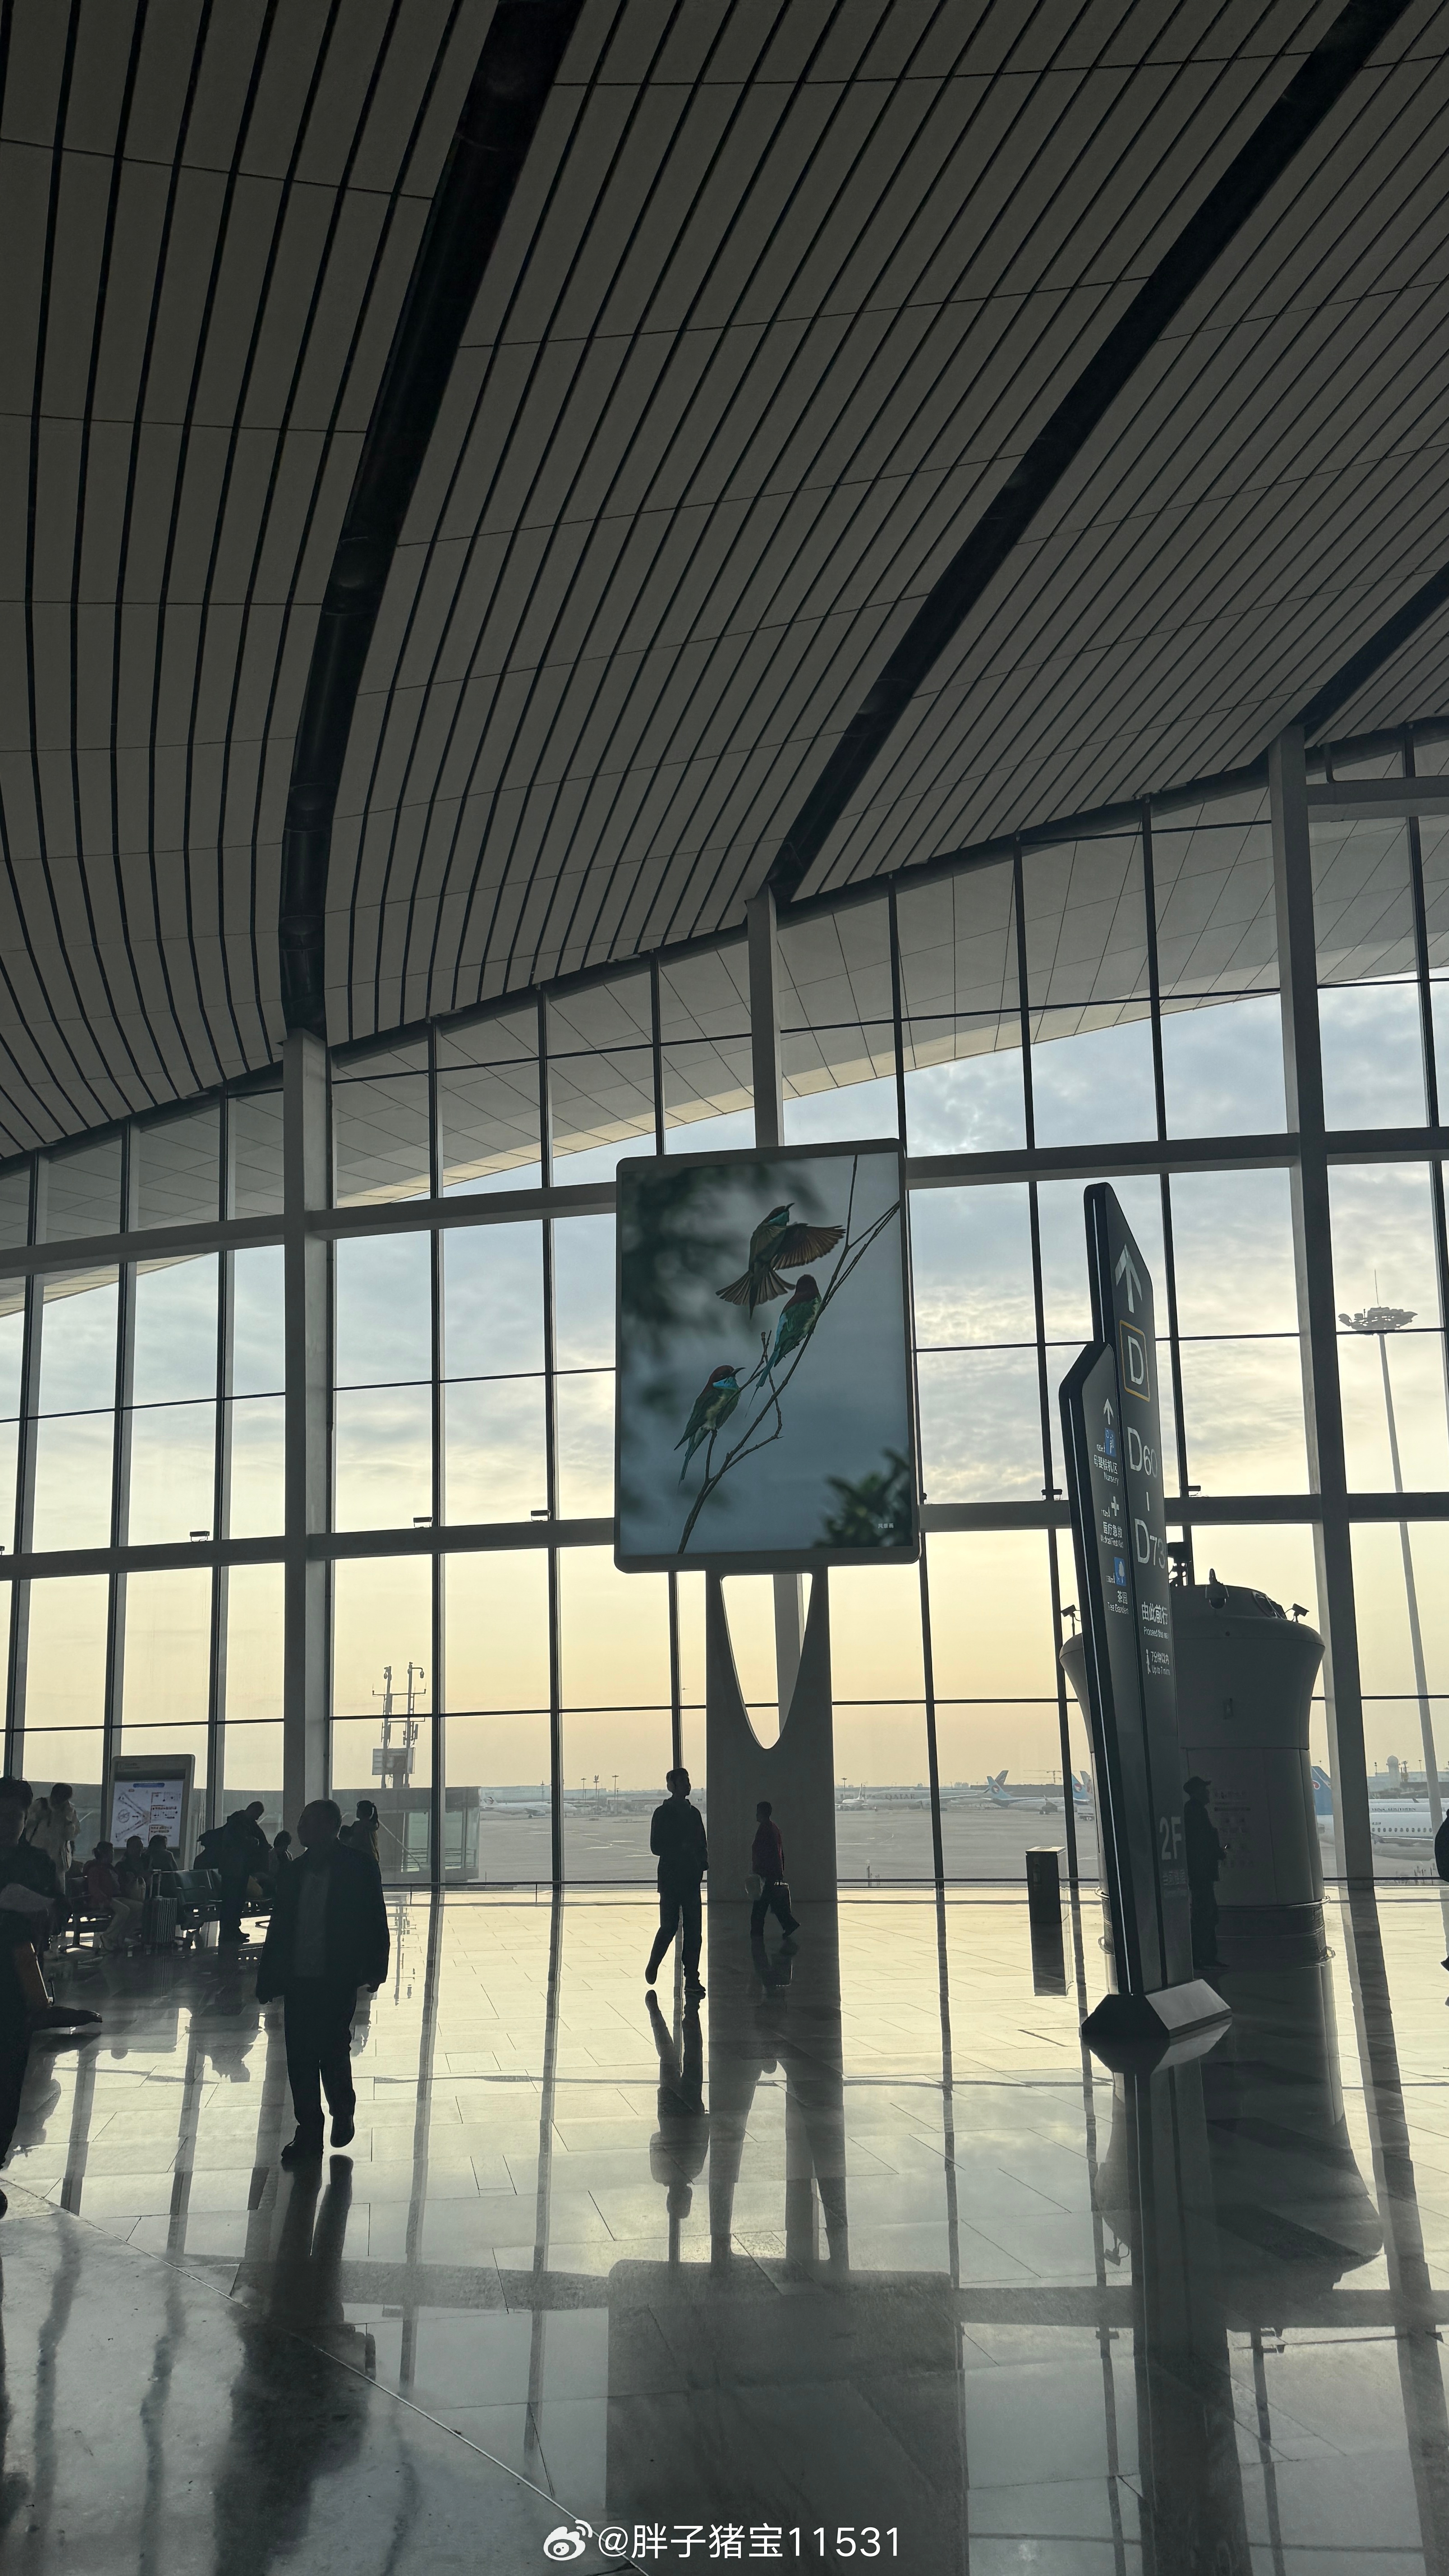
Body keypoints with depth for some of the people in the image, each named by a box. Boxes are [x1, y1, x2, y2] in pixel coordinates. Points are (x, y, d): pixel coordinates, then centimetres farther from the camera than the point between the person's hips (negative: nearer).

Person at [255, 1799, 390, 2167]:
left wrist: (373, 1968, -10)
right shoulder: (293, 1874, 9)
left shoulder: (357, 1868, -4)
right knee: (300, 2058, 4)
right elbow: (278, 1928, 12)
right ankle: (308, 2133, 15)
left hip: (338, 1980, -4)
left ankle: (342, 2112, 24)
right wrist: (267, 1980, 8)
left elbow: (375, 1922, -4)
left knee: (333, 2052, -3)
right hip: (298, 1980, 4)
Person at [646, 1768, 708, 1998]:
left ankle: (692, 1979, 4)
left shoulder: (693, 1813, 14)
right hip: (670, 1879, -5)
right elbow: (656, 1847, -8)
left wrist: (703, 1862, -1)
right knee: (669, 1927, -3)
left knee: (694, 1929, 1)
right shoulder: (662, 1814, -2)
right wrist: (682, 1849, -18)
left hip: (691, 1878, 5)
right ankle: (652, 1967, 21)